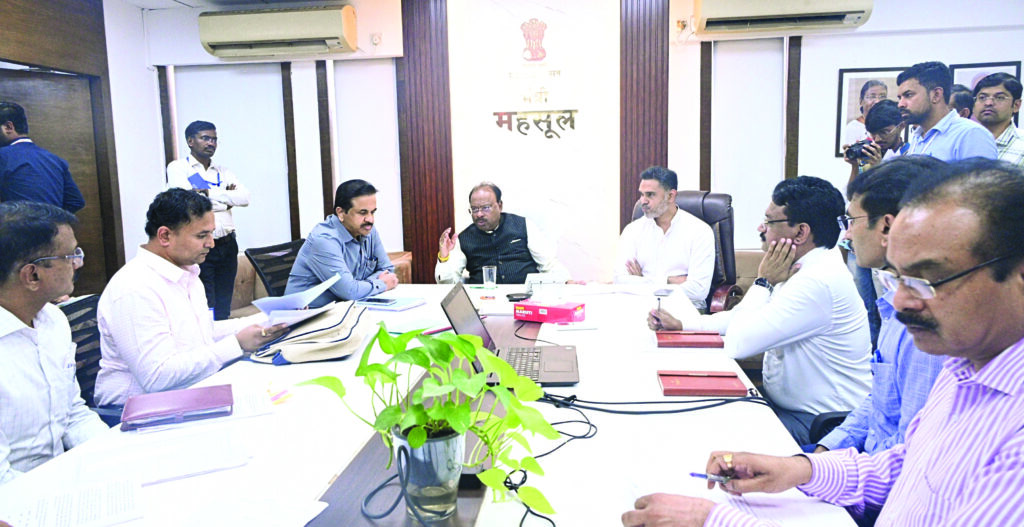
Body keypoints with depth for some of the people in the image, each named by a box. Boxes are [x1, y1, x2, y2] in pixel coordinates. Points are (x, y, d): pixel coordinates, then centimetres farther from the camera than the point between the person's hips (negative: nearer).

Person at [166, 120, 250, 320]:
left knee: (224, 311, 11)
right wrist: (226, 198, -5)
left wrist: (209, 193, -8)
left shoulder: (223, 172, 16)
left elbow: (244, 198, 0)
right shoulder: (177, 167, 3)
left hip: (227, 246, 5)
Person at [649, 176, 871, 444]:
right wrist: (681, 323, 6)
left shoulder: (818, 282, -27)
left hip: (813, 425, -9)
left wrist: (763, 282, -15)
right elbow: (744, 318, 16)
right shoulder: (806, 270, 7)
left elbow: (737, 344, -26)